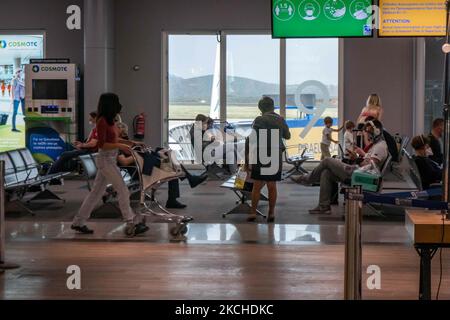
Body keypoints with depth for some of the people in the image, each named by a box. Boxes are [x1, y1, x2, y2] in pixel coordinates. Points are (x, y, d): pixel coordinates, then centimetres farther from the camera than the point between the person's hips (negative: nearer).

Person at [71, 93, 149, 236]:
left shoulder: (109, 120, 10)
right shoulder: (102, 121, -16)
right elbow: (101, 144, -18)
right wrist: (120, 146, -24)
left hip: (110, 159, 9)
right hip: (105, 159, -9)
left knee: (96, 192, 12)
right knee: (123, 190, -5)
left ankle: (78, 222, 18)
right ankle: (132, 223, 0)